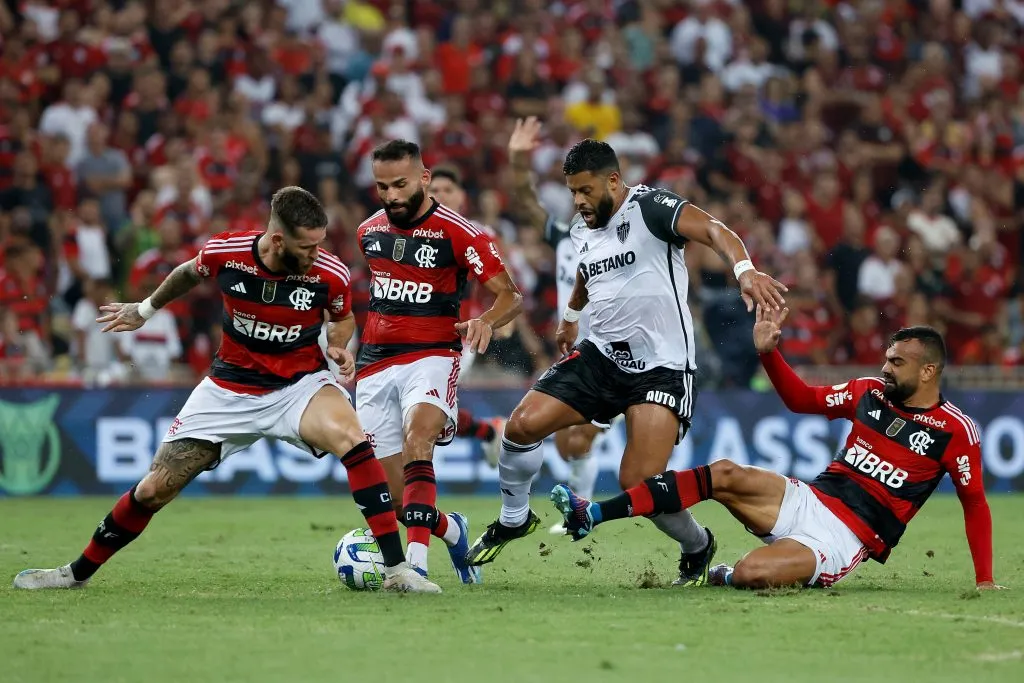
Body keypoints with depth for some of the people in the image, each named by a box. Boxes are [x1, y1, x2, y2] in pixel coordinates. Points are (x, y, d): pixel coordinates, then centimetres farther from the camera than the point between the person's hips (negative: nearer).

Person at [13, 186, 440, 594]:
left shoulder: (329, 273, -19)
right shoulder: (224, 252, -18)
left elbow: (342, 317, 6)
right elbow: (189, 273, 9)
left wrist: (338, 346, -15)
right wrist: (146, 309, 23)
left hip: (300, 383, -2)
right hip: (230, 388, 2)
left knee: (350, 438, -34)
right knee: (155, 488, 4)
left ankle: (396, 569, -31)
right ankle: (78, 573, 27)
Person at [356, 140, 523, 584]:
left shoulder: (458, 233, -8)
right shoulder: (369, 231, 10)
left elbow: (510, 295, -7)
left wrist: (487, 322, -28)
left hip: (432, 355, -5)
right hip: (376, 362, 5)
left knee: (416, 442, -35)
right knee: (397, 499, 0)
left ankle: (416, 562, -44)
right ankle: (453, 532, 32)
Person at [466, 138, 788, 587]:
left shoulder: (649, 208, -13)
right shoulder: (581, 231, 11)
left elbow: (713, 231, -28)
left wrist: (743, 268, -48)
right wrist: (570, 314, 54)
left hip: (661, 367, -7)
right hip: (601, 355, 7)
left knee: (639, 485, -17)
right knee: (523, 425, -7)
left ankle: (698, 548, 12)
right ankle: (514, 518, 19)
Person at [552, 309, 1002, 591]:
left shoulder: (954, 430, -5)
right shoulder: (870, 393, 11)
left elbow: (975, 503, 1)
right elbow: (801, 399, 19)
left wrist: (984, 581, -3)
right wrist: (768, 352, 4)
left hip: (845, 537, -6)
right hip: (809, 500, 6)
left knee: (750, 574, -32)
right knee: (724, 475, -20)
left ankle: (719, 576, 7)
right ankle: (592, 516, -24)